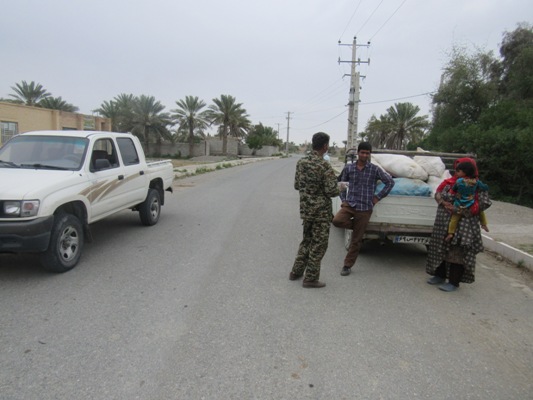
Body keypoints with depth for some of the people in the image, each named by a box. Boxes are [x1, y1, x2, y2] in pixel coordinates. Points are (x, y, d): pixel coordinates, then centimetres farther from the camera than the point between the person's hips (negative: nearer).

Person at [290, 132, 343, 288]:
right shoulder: (324, 166, -18)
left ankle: (296, 272, 27)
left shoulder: (301, 162, 3)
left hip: (305, 209, 7)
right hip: (321, 211, -7)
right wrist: (341, 187, 2)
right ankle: (311, 278, 11)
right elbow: (331, 191, -18)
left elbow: (296, 185, 11)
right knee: (318, 245, 4)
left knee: (307, 241, 21)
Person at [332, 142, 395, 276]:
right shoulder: (348, 168, 4)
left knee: (356, 240, 2)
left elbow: (390, 182, 4)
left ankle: (347, 266, 19)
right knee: (337, 221, -28)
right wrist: (343, 199, 6)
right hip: (349, 204, 2)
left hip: (365, 208, -2)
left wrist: (378, 197, 0)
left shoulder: (375, 169, -2)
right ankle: (356, 226, 5)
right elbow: (341, 183, 16)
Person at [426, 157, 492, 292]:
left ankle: (453, 282, 9)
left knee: (457, 252, -2)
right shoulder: (449, 182, 7)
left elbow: (484, 203, -16)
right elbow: (437, 193, 9)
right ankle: (440, 275, 29)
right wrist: (444, 202, -13)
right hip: (444, 223, 6)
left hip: (463, 226, -6)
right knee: (440, 249, 13)